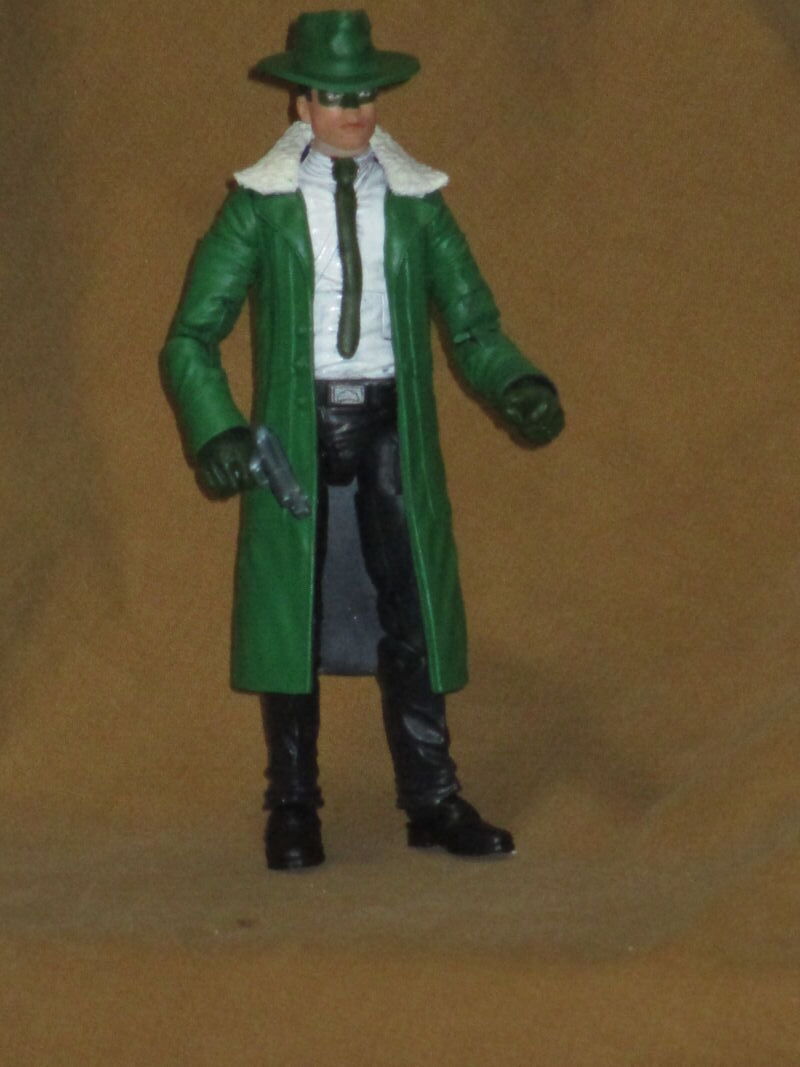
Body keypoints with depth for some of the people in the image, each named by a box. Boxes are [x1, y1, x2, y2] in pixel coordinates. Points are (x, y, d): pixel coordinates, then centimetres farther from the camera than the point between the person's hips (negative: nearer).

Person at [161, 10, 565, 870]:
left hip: (392, 423, 2)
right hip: (296, 425, -2)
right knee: (291, 612, 2)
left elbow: (473, 328, 5)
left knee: (413, 606, 2)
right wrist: (215, 431, -19)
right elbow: (191, 337, -3)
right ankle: (292, 813, 11)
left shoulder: (417, 202, 4)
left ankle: (432, 801, 10)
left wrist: (518, 390, -15)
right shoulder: (261, 205, -2)